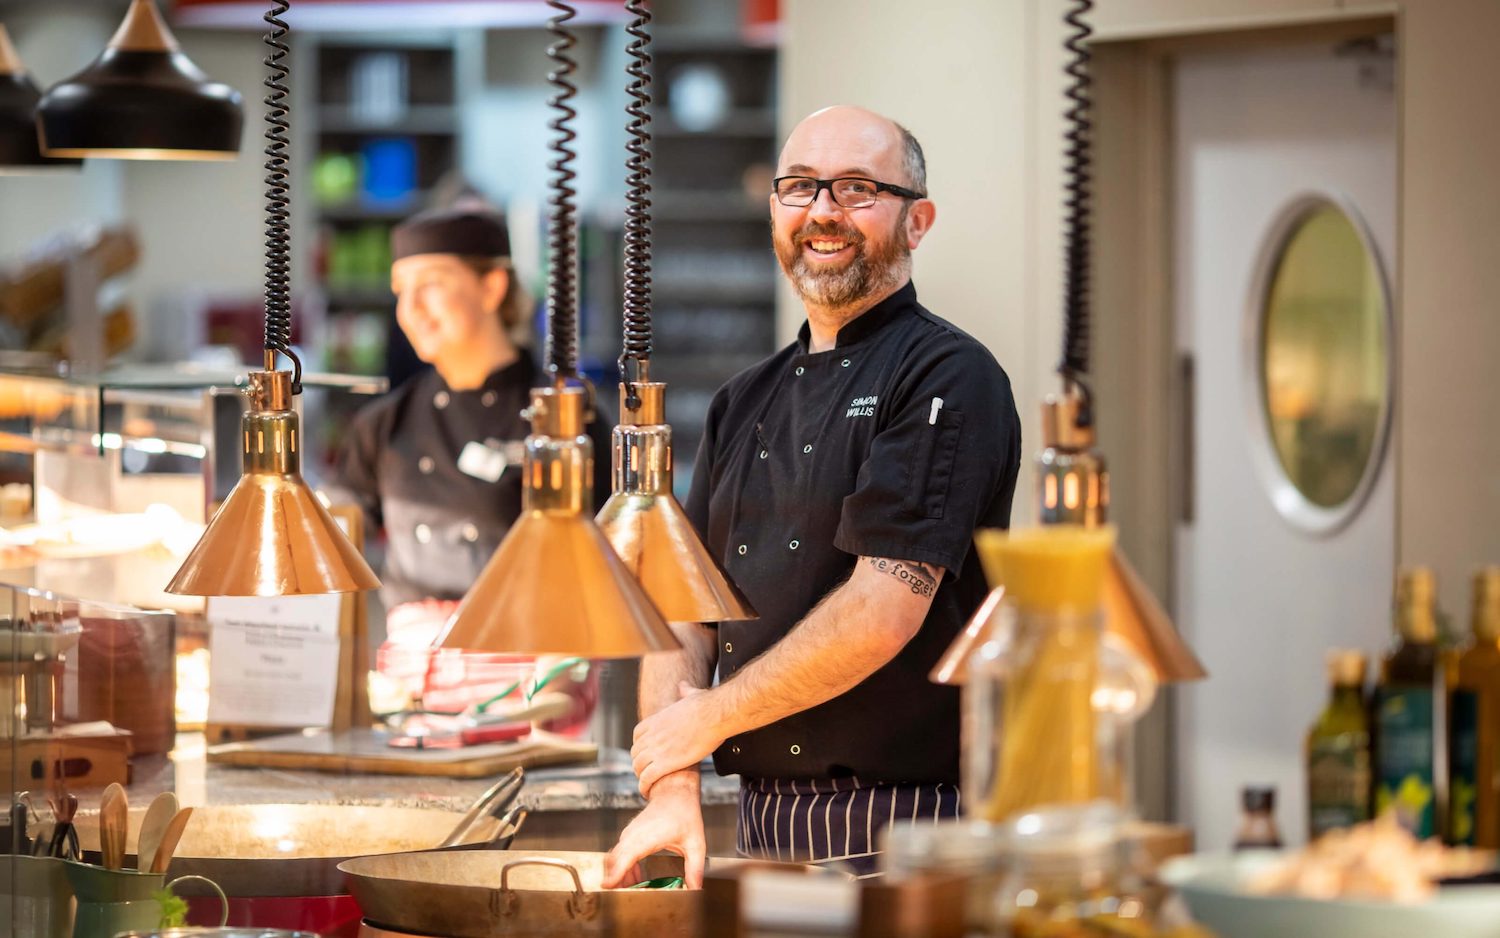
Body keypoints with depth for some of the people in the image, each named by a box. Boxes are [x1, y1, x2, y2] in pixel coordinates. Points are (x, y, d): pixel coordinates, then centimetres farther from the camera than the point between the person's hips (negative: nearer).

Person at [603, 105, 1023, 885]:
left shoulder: (948, 378, -9)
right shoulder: (746, 403, 15)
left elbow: (884, 611, -18)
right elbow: (683, 611, 10)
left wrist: (707, 718, -9)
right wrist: (672, 786, -6)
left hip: (906, 827, -7)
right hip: (764, 822, 7)